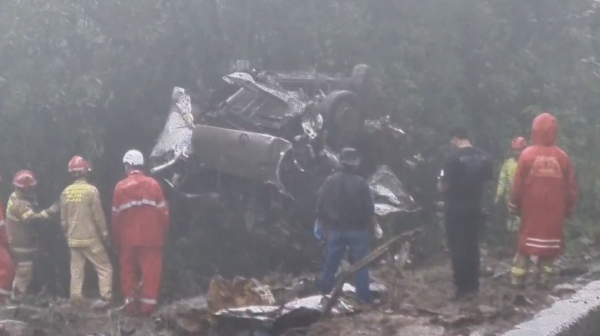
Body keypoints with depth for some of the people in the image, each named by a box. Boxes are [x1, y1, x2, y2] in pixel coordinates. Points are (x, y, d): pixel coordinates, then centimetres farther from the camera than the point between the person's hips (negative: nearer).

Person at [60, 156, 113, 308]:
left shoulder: (66, 192, 3)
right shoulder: (91, 190, -13)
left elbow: (63, 218, 9)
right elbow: (98, 216, -10)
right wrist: (104, 234, 1)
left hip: (73, 238, 5)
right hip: (90, 238, -5)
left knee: (76, 270, 12)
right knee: (104, 268, 2)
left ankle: (76, 299, 9)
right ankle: (105, 298, -7)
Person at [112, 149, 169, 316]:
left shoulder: (120, 187, -3)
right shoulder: (153, 184, -4)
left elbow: (116, 215, 0)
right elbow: (163, 211, -3)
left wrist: (116, 238, 11)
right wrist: (163, 232, 10)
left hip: (128, 238, 1)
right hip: (151, 236, -1)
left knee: (128, 269, 12)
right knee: (151, 269, 2)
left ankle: (130, 303, 12)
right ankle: (148, 303, -2)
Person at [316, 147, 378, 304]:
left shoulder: (330, 181, 0)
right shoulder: (361, 183, -11)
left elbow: (321, 205, 4)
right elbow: (369, 208, -10)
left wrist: (324, 225, 14)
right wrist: (373, 226, 5)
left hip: (335, 229, 3)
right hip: (357, 229, -3)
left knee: (331, 263, 13)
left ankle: (324, 294, 19)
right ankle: (364, 298, 1)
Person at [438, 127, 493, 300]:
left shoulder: (453, 158, -17)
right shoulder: (484, 157, 1)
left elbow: (443, 187, -14)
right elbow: (487, 181, 12)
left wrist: (441, 183, 7)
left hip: (456, 209, -6)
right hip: (475, 208, 6)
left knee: (458, 248, 0)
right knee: (473, 246, 14)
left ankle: (463, 288, -1)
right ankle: (473, 285, 18)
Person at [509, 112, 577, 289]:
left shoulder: (527, 154, -8)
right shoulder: (562, 157, -3)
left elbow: (518, 185, -5)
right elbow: (571, 188, 3)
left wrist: (514, 206, 8)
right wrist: (568, 209, 16)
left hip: (531, 209, -1)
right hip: (554, 211, 1)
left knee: (526, 241, 8)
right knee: (550, 242, 9)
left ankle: (517, 280, 5)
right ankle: (544, 280, 8)